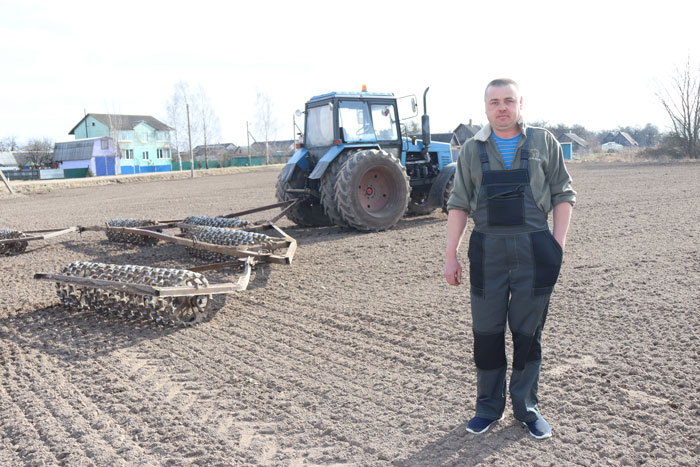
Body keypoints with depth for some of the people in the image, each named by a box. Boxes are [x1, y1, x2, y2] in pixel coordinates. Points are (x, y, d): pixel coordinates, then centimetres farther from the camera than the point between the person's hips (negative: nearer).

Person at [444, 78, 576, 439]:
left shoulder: (544, 143, 6)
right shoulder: (472, 150, 8)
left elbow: (563, 194, 7)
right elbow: (459, 205, 8)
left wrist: (558, 242, -4)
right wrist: (451, 254, 2)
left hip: (535, 250, -1)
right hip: (487, 251, 1)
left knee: (528, 333, 7)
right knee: (486, 333, 7)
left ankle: (526, 407, 25)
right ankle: (489, 407, 24)